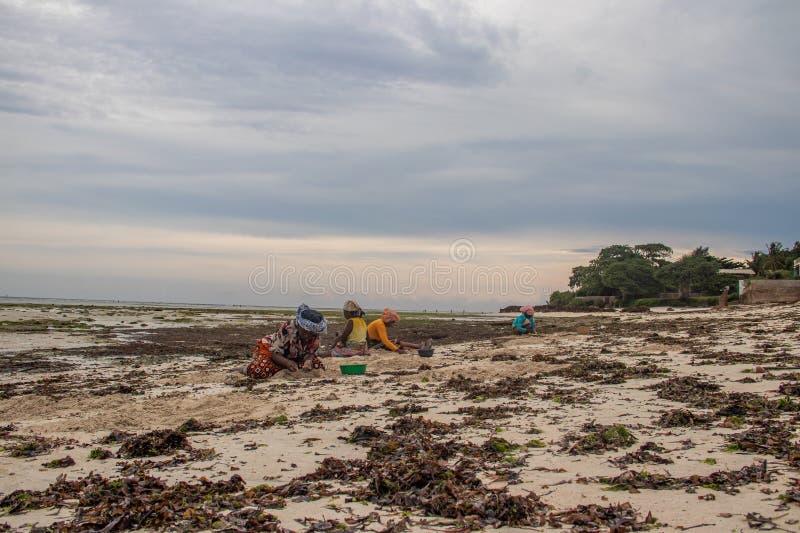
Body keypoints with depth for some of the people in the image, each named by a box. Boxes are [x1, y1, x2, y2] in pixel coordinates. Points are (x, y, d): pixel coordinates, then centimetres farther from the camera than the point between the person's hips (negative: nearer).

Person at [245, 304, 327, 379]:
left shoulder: (315, 335, -21)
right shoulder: (287, 329, -33)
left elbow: (310, 353, -13)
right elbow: (275, 353, -30)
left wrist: (308, 360, -38)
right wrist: (287, 362, -49)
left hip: (295, 357, 5)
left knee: (318, 365, -18)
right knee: (257, 371, -35)